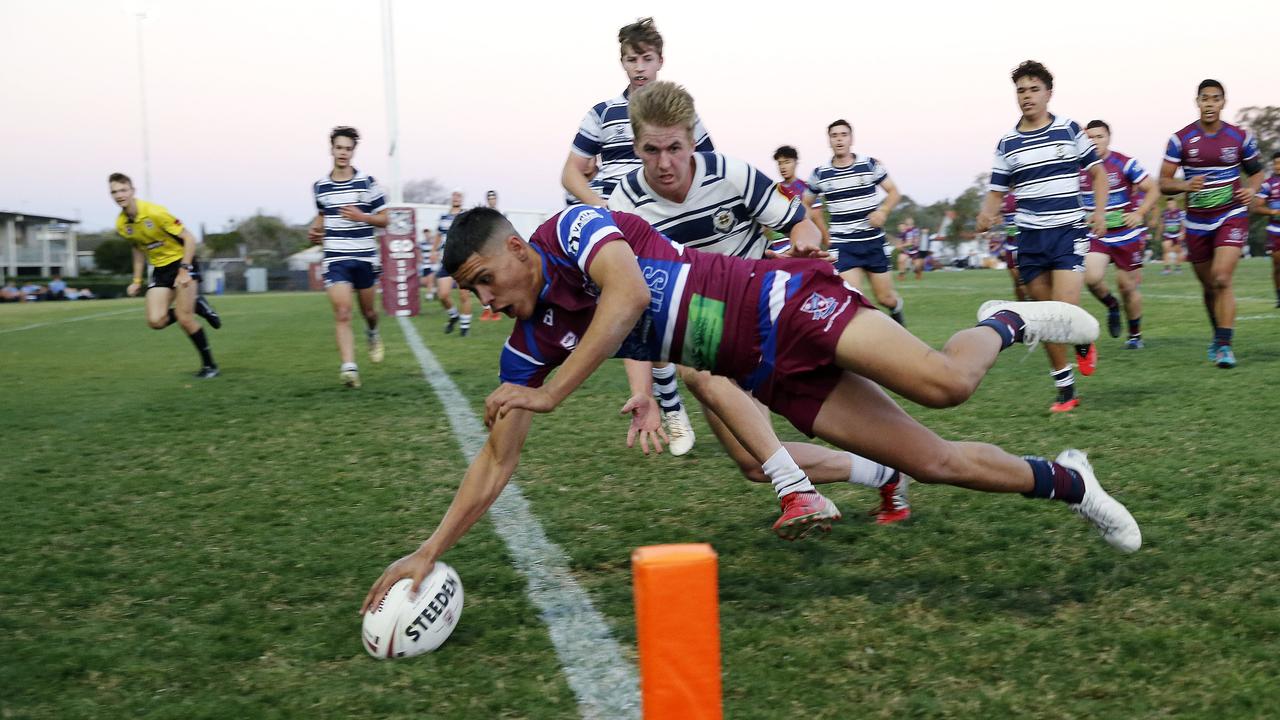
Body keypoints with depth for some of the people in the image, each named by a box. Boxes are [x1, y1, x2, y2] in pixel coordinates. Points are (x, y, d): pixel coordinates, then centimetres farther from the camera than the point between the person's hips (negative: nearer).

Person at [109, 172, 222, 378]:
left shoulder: (155, 212, -21)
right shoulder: (121, 225, -2)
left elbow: (189, 239, -17)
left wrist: (184, 270, -25)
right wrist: (137, 280, 10)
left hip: (182, 262, -6)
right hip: (160, 269, 6)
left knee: (184, 319, -16)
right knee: (156, 321, -12)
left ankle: (209, 365, 1)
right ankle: (196, 306, 14)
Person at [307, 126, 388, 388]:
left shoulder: (367, 183, -3)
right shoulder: (320, 186, 6)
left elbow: (383, 219, 1)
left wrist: (361, 216, -17)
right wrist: (315, 230, 4)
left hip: (365, 257, 0)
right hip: (336, 258, 0)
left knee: (368, 311, 14)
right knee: (342, 314, -13)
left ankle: (373, 334, 49)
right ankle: (349, 367, -18)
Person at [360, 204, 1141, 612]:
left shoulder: (573, 226, -13)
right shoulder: (532, 345, 4)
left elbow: (627, 295, -33)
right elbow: (498, 458, 4)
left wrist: (548, 394, -30)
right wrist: (429, 551, -3)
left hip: (786, 305, -5)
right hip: (773, 379, 5)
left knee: (945, 383, -22)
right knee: (932, 458, 1)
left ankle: (1004, 325, 14)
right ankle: (1064, 480, 23)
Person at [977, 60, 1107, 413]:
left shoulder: (1069, 130, 2)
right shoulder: (1007, 143, 6)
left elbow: (1097, 172, 10)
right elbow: (996, 191, 9)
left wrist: (1099, 211, -5)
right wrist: (987, 214, -13)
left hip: (1068, 232, -3)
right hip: (1029, 238, 3)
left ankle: (1084, 342, 18)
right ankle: (1066, 390, 15)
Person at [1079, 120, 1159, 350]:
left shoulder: (1125, 164, -9)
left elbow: (1152, 189, -6)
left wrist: (1140, 214, -20)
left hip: (1126, 235, -2)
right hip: (1095, 235, 2)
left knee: (1128, 286, 6)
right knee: (1092, 278, -21)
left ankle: (1135, 335, 26)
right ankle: (1112, 306, 13)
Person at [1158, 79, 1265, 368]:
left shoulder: (1241, 137, -2)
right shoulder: (1181, 139, -4)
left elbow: (1256, 171, 14)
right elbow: (1163, 183, -3)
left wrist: (1251, 189, -8)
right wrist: (1185, 185, -23)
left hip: (1232, 217, -2)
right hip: (1197, 222, 2)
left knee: (1222, 279, -19)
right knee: (1208, 286, 13)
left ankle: (1224, 345, -15)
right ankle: (1218, 335, 36)